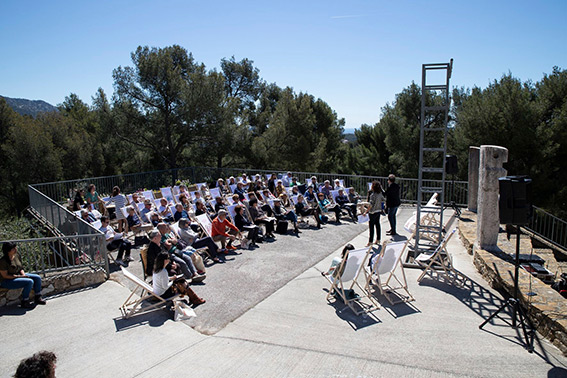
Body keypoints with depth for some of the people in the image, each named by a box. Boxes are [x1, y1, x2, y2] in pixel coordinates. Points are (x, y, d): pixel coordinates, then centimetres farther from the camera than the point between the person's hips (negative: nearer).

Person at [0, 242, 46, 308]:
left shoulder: (17, 255, 1)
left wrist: (23, 274, -7)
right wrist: (19, 276, -22)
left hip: (18, 275, 8)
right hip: (7, 281, -8)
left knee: (37, 278, -5)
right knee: (30, 282, -28)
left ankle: (38, 298, 6)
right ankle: (24, 302, -14)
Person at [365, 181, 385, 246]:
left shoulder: (373, 195, -22)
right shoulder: (380, 194, 1)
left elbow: (371, 205, -25)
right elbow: (383, 200, 17)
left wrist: (366, 212, -22)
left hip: (372, 212, -7)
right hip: (379, 211, 7)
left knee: (371, 226, -1)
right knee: (377, 225, 16)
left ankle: (370, 242, 3)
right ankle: (378, 239, 25)